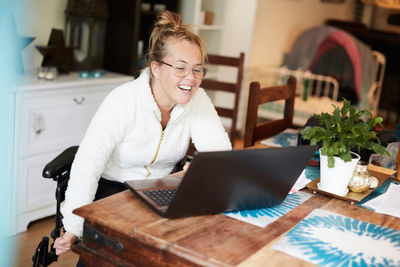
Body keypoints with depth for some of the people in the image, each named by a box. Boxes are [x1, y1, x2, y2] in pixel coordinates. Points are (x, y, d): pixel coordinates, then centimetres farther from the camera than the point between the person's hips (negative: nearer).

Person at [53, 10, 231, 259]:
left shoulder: (197, 99, -8)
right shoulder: (123, 101, -22)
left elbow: (220, 151, -17)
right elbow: (88, 164, -26)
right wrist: (73, 229, -33)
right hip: (110, 188, -4)